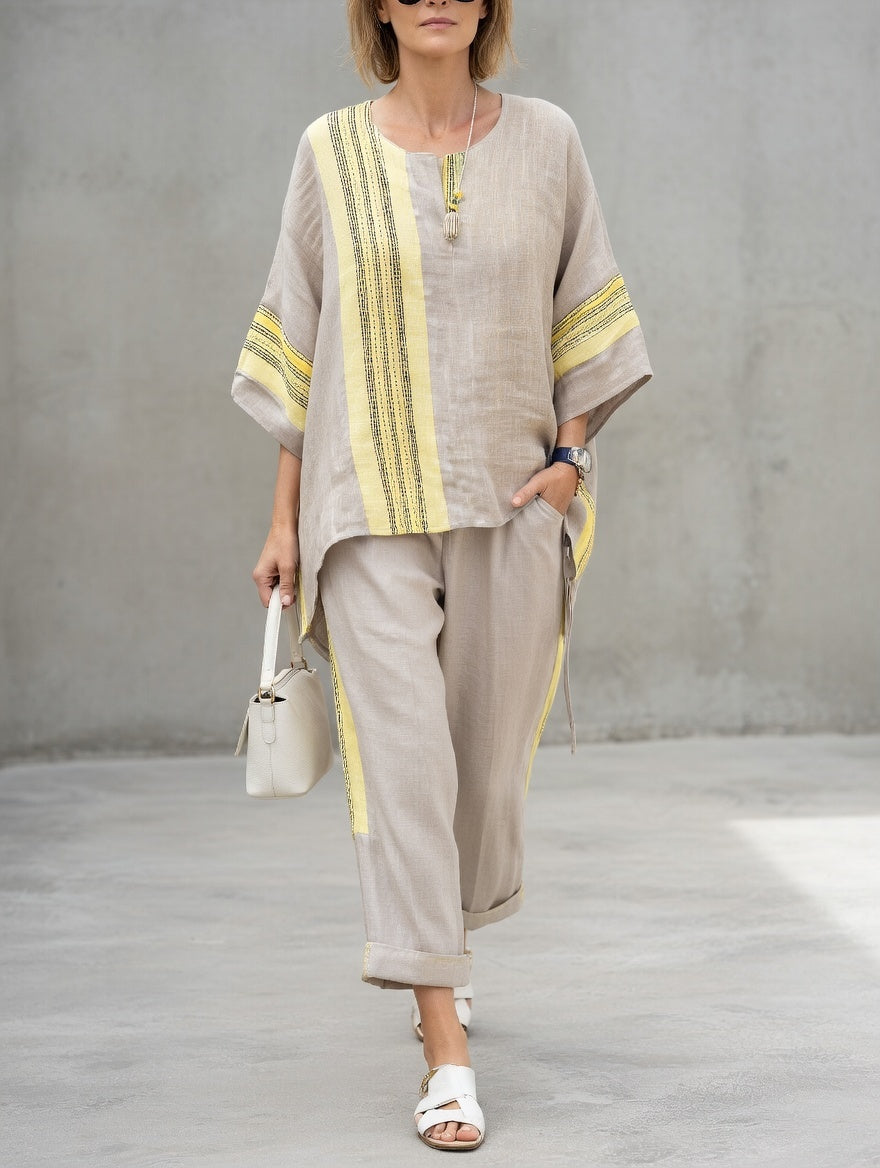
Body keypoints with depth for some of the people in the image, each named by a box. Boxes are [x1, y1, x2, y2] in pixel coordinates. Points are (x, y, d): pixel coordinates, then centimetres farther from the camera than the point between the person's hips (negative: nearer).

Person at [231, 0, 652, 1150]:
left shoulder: (544, 140, 4)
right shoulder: (332, 152, 3)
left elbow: (586, 319, 10)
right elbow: (296, 342, 6)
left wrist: (572, 453, -3)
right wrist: (285, 517, 4)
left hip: (512, 499, 2)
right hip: (372, 503, -1)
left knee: (489, 756, 9)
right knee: (403, 756, -9)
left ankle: (439, 947, 38)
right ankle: (448, 1055, -5)